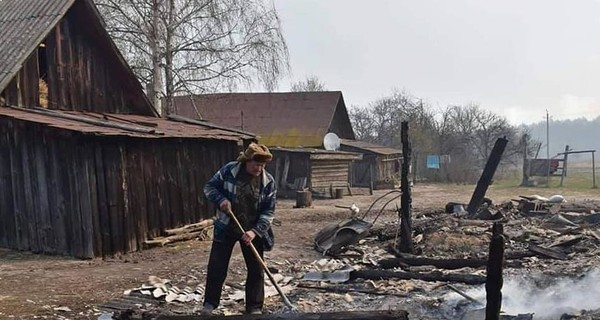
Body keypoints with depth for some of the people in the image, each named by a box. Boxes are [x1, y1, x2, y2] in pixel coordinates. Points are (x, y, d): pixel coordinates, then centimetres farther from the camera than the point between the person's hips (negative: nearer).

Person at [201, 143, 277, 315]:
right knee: (216, 267, 5)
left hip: (252, 231, 1)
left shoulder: (268, 182, -11)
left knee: (256, 270, 5)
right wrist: (220, 199, -21)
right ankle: (210, 303, 20)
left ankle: (254, 308, 18)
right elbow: (209, 187, -1)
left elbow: (268, 211, -10)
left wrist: (255, 231, -22)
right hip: (226, 228, 0)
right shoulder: (229, 170, -11)